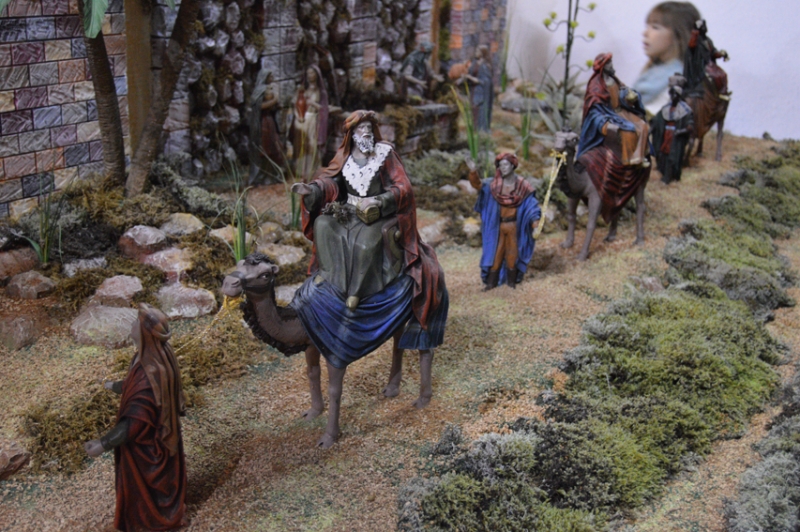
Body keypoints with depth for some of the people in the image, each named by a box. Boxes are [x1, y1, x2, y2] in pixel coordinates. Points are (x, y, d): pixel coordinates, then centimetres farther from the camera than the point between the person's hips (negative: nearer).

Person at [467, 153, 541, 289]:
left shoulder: (522, 186, -8)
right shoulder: (494, 183, -7)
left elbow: (531, 204, -6)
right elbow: (478, 185, -21)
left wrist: (535, 221, -19)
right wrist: (473, 172, -41)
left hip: (514, 225, 0)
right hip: (497, 225, 0)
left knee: (512, 255, 11)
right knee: (495, 253, 7)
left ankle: (512, 281, 26)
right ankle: (491, 282, 17)